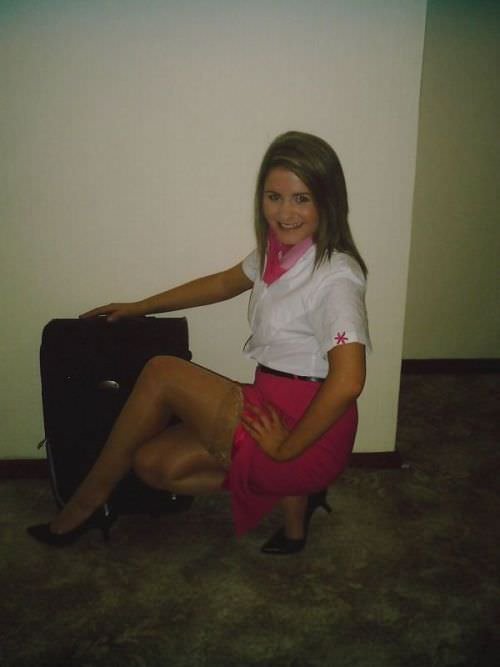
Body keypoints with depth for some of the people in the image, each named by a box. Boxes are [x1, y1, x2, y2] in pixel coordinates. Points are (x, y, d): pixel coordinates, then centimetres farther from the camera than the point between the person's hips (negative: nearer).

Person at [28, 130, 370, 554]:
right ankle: (292, 493, 9)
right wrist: (139, 307, 26)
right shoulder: (278, 251, 6)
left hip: (305, 427, -9)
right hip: (275, 406, 9)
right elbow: (225, 283, 23)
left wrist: (286, 449, -22)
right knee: (152, 463, 3)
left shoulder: (335, 276, -21)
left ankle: (87, 502, 8)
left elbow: (348, 380, -31)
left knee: (162, 372, -11)